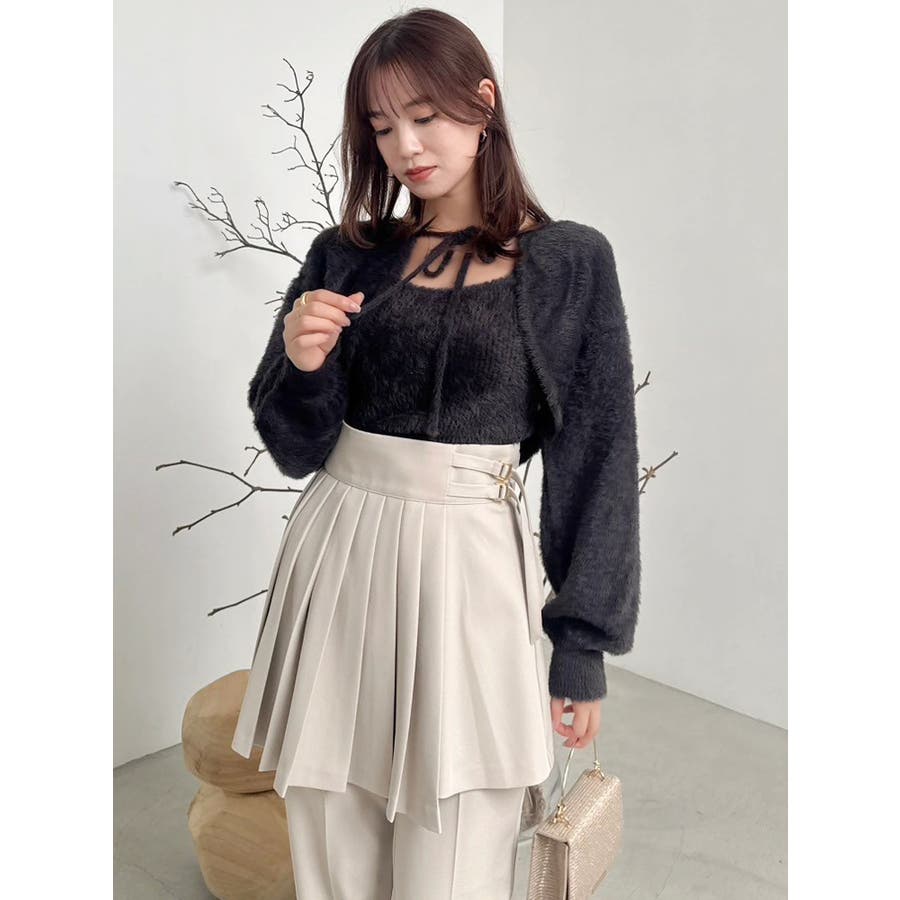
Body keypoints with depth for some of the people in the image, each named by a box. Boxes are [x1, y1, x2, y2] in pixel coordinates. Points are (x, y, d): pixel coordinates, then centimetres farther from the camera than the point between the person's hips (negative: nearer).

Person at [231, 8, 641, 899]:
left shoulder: (568, 262, -1)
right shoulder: (344, 255, 6)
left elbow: (595, 460, -1)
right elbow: (296, 448, 6)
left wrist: (583, 645, -1)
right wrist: (303, 366, -15)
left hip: (468, 568, -2)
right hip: (336, 556, 3)